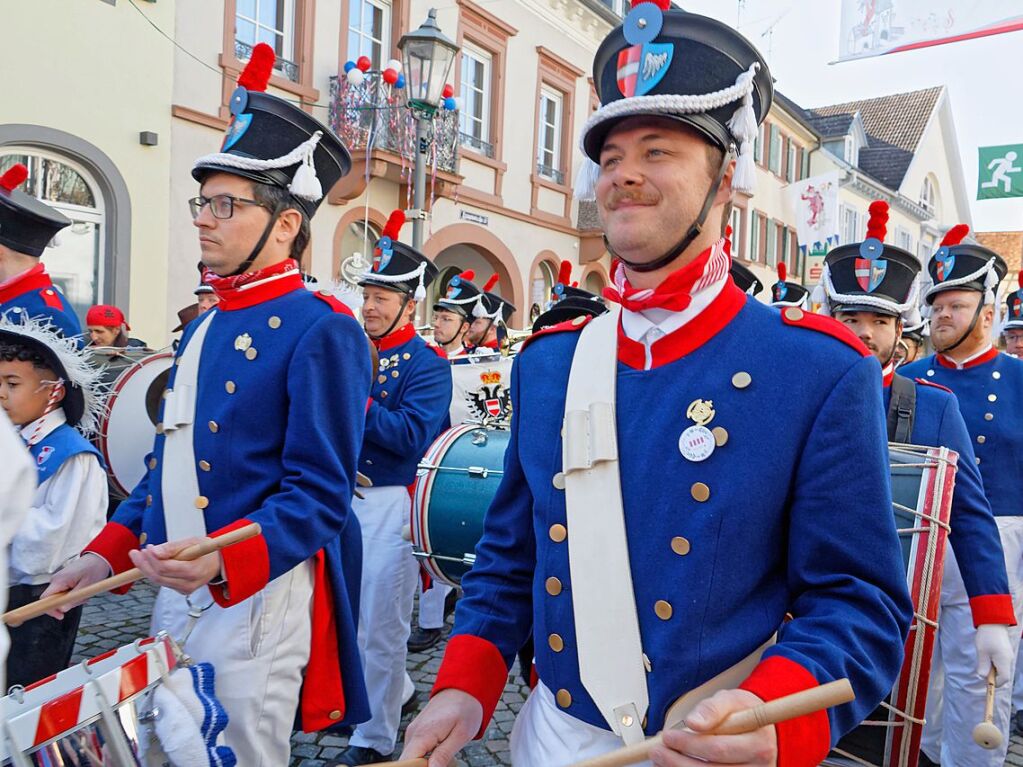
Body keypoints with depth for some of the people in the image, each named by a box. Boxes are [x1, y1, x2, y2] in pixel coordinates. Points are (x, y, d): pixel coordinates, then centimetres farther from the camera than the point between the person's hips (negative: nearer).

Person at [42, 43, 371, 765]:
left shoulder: (322, 330, -15)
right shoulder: (202, 328, 12)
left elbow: (319, 493, -20)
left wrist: (223, 562, -33)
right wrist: (108, 550, 10)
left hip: (258, 602, -8)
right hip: (174, 593, 8)